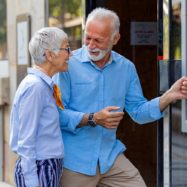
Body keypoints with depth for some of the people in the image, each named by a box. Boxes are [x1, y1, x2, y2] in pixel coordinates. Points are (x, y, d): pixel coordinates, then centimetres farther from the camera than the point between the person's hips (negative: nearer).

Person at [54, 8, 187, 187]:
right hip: (75, 159, -4)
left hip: (111, 156, 4)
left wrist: (169, 96, -4)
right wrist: (93, 119, -23)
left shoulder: (126, 67, 5)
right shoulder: (68, 64, -11)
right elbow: (57, 114, -13)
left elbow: (138, 111, 9)